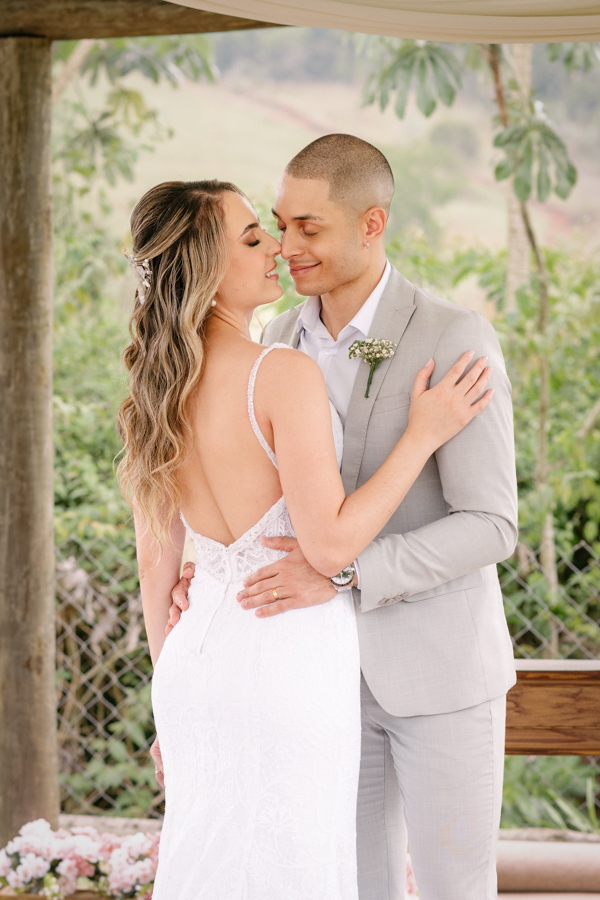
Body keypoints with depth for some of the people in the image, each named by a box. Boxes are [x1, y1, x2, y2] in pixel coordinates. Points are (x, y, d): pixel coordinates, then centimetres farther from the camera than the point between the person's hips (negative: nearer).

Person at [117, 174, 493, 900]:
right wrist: (424, 433, -12)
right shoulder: (285, 375, -19)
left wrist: (171, 691, 19)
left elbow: (155, 562, 9)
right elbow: (330, 546, -19)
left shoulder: (157, 393, 3)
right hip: (289, 669, -6)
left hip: (198, 658, 7)